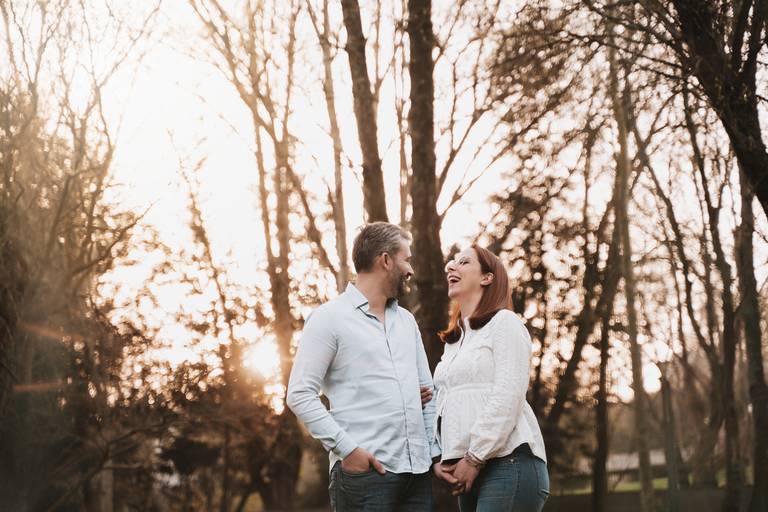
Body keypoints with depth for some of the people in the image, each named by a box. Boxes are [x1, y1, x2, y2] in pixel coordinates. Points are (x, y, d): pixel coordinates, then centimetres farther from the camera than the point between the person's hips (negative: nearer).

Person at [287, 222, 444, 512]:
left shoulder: (406, 320, 18)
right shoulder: (329, 318, -2)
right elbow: (300, 394, -8)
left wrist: (434, 452, 11)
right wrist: (346, 449, -15)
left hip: (418, 470, 6)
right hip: (364, 470, -6)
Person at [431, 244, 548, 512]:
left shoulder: (504, 322, 0)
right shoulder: (454, 341, 23)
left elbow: (507, 400, -11)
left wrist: (474, 459, -14)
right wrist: (438, 458, 3)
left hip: (509, 463, -7)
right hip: (470, 471, 7)